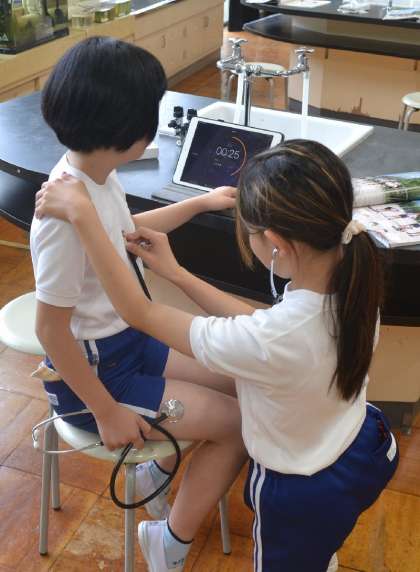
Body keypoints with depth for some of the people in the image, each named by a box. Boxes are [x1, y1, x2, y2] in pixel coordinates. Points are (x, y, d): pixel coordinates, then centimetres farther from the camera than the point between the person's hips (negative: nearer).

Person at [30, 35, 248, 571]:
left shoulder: (97, 172, -5)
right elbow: (50, 330, -26)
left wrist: (200, 203, 21)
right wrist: (107, 412, -18)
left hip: (127, 337, 9)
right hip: (91, 371, -9)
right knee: (239, 424, -6)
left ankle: (158, 470, 33)